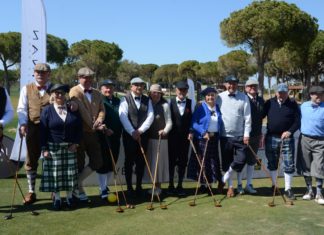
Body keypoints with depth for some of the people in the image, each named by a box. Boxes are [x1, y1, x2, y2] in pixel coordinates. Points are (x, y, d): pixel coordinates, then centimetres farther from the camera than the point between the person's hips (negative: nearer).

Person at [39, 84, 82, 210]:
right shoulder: (47, 110, 0)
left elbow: (79, 127, 8)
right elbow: (43, 131, -2)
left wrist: (75, 143, -2)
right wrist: (44, 149, -8)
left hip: (70, 147, 2)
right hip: (53, 147, -2)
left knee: (70, 172, 4)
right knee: (55, 173, 1)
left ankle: (69, 196, 18)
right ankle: (57, 197, 13)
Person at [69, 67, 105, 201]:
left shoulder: (97, 93, 14)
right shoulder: (74, 91, -8)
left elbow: (101, 109, 5)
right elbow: (82, 111, -17)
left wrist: (99, 121, -15)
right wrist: (93, 125, -21)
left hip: (92, 133, 6)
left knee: (97, 162, 5)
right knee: (79, 163, 5)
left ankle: (77, 183, 20)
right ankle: (79, 190, 22)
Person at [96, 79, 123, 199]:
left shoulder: (118, 101, 12)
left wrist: (119, 132, 4)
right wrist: (104, 129, -17)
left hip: (115, 137, 5)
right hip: (102, 137, -5)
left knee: (112, 163, 12)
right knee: (103, 163, 0)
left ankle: (104, 185, 29)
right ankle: (103, 190, 9)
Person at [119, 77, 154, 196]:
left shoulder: (147, 100, 9)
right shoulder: (125, 99, -2)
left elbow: (150, 116, -1)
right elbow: (123, 116, -12)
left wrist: (140, 130, -13)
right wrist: (132, 132, -19)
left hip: (143, 135, 3)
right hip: (129, 135, -3)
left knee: (141, 161, 6)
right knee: (129, 161, 3)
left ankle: (139, 187, 17)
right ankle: (129, 187, 12)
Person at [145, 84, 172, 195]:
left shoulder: (165, 105, -3)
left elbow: (169, 122, -4)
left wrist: (165, 130, -22)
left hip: (160, 137, -4)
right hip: (149, 137, 4)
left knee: (159, 161, -1)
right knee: (151, 161, 9)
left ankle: (158, 186, 9)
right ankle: (154, 185, 19)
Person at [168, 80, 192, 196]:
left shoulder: (191, 103, 5)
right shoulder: (170, 102, 0)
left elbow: (192, 119, 3)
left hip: (185, 137, 1)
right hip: (173, 136, -1)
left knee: (183, 161, 6)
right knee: (171, 161, 5)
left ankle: (180, 186, 17)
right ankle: (171, 185, 17)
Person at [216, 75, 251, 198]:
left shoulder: (243, 97, 0)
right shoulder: (220, 98, 1)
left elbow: (247, 117, -1)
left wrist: (246, 134, -7)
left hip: (240, 136, 0)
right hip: (224, 136, 0)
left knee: (241, 159, -7)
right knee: (226, 162, 7)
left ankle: (228, 172, 21)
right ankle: (230, 186, 22)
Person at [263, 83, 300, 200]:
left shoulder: (293, 104, 2)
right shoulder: (269, 103, 4)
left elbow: (297, 121, -2)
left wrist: (290, 131, -17)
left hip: (287, 138, -1)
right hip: (271, 138, 1)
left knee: (289, 164, -1)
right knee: (272, 163, 11)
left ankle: (288, 189, 9)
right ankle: (274, 186, 26)